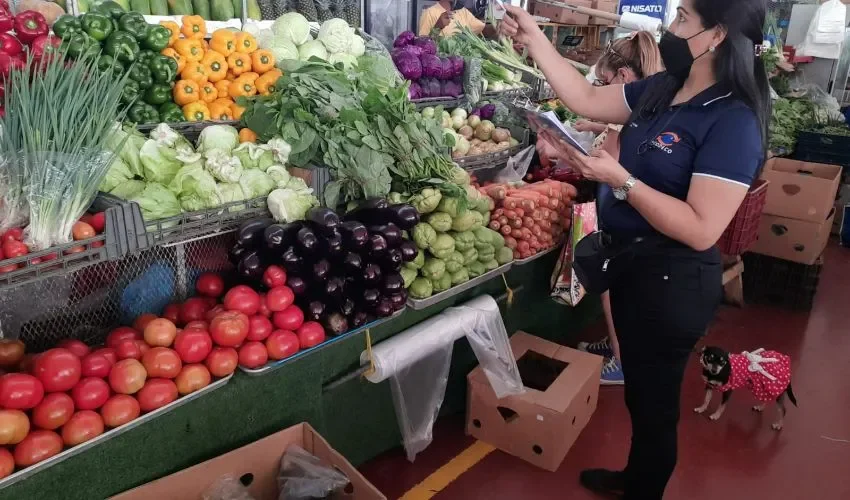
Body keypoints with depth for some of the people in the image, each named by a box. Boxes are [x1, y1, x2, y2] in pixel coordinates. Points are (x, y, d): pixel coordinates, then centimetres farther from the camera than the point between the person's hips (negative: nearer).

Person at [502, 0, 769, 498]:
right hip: (632, 261, 8)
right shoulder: (662, 88, 2)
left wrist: (620, 180, -30)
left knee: (656, 399, 12)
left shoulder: (733, 122, -22)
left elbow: (701, 230, -26)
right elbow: (587, 99, 8)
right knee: (639, 388, 25)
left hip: (672, 281, -8)